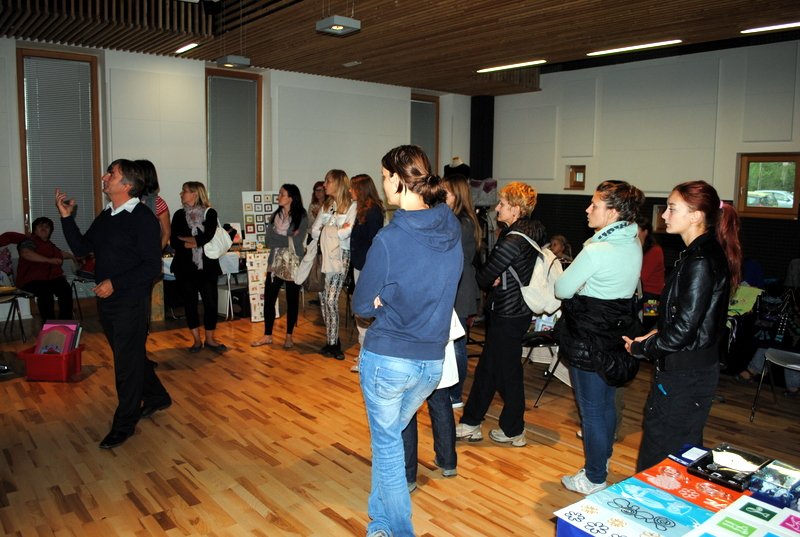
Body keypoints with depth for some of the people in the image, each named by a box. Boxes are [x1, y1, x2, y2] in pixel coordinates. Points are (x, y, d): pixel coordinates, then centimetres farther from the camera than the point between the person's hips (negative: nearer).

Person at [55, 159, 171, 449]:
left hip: (131, 301, -8)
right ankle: (156, 397, 38)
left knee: (127, 361, 1)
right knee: (131, 354, 19)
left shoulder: (143, 218, -15)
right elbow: (80, 248, 12)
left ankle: (124, 424, 13)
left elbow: (152, 267, -17)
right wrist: (66, 217, 3)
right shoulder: (106, 216, 10)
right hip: (106, 299, 8)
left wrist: (115, 283, -21)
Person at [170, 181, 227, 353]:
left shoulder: (210, 213, -1)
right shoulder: (179, 215, 7)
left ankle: (210, 339, 15)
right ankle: (197, 340, 18)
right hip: (185, 267, 2)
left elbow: (206, 237, -16)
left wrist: (184, 238, -8)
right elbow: (173, 242, -3)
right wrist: (194, 243, -14)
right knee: (190, 303, 6)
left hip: (207, 266, -2)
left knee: (210, 302, 0)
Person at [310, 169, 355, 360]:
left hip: (340, 256, -7)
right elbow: (314, 231, 9)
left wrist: (325, 230, 0)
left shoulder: (352, 206, -5)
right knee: (323, 298, 5)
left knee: (331, 300, -10)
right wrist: (336, 231, -4)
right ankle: (333, 341, 17)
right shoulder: (326, 205, 17)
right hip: (324, 255, 7)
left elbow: (345, 233, -15)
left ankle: (332, 343, 2)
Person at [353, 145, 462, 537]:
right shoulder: (452, 230, -3)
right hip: (432, 360, 6)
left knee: (386, 442, 15)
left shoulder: (390, 238, -21)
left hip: (388, 358, -6)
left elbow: (362, 305, -11)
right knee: (388, 435, 25)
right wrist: (395, 299, 0)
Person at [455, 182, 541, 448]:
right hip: (515, 309, 10)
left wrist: (488, 280, 2)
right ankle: (470, 424, 27)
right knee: (487, 366, 15)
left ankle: (513, 431, 24)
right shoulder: (529, 233, 6)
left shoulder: (514, 241, -24)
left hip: (509, 314, -10)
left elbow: (485, 276, -19)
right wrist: (495, 280, -8)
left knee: (508, 371, 6)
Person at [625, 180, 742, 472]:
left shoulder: (700, 262, -22)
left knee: (658, 456, 2)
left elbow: (683, 330, -22)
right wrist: (657, 333, 6)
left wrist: (639, 347, -9)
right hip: (695, 369, 10)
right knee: (685, 447, 21)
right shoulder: (707, 253, 9)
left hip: (685, 375, -10)